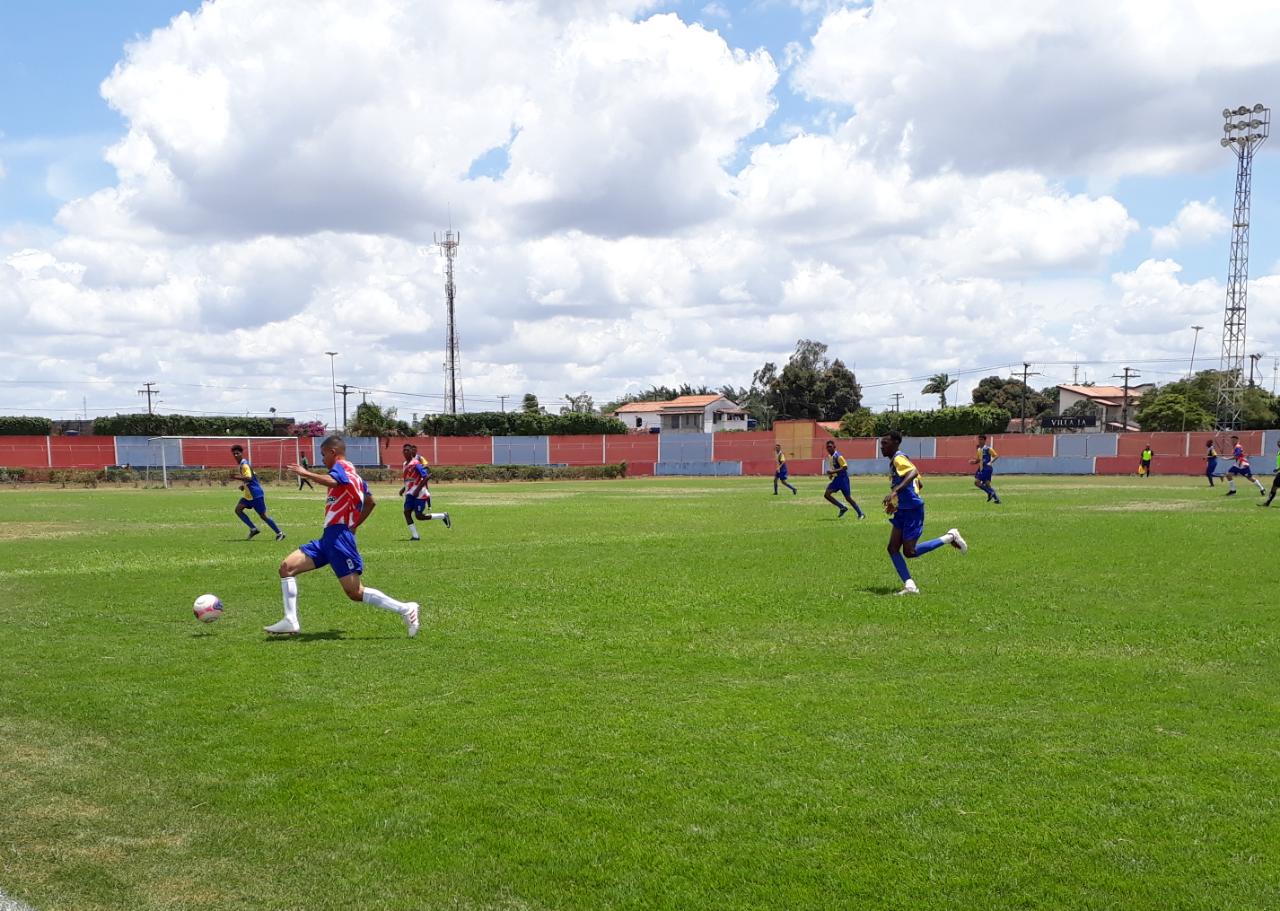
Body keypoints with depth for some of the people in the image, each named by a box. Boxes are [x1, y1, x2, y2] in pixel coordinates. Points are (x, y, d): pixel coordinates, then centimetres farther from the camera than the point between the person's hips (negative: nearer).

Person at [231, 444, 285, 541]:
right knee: (238, 509, -3)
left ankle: (279, 533, 7)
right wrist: (243, 485, 17)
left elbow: (249, 478, -30)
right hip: (249, 495, 9)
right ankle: (253, 529, 2)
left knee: (263, 515, -4)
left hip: (256, 494, -9)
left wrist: (237, 477, -39)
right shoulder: (241, 465, 13)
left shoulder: (244, 465, -16)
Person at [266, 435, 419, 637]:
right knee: (287, 567, 5)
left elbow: (331, 481, -29)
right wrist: (354, 525, 33)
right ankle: (291, 622, 2)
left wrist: (305, 473, -20)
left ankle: (405, 609, -8)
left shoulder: (341, 466, -5)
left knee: (356, 593, -12)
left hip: (338, 536, -10)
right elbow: (370, 502, 29)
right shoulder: (354, 474, 23)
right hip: (329, 537, 10)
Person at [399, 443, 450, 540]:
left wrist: (418, 489, -24)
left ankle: (443, 516, 8)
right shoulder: (404, 465, 12)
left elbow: (427, 477, -21)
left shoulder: (416, 464, -15)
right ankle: (414, 536, -2)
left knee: (419, 516, -8)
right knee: (406, 512, -7)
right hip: (410, 493, 8)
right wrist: (403, 488, 13)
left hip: (419, 494, -8)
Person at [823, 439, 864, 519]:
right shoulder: (829, 456, 9)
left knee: (847, 497, -4)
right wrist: (831, 474, 8)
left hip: (843, 478, -8)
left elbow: (845, 467, -23)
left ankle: (861, 514, 9)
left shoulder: (838, 456, -17)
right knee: (827, 494, -6)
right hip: (836, 479, 8)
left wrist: (833, 472, -27)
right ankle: (842, 508, 6)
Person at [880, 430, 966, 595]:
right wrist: (895, 503, 26)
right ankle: (910, 586, 1)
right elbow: (918, 483, 26)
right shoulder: (893, 461, 16)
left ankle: (950, 537, 4)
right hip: (903, 510, 10)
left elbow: (914, 472, -34)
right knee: (893, 549, 1)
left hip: (912, 509, -10)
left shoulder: (899, 459, -13)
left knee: (909, 552, -8)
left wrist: (895, 492, -41)